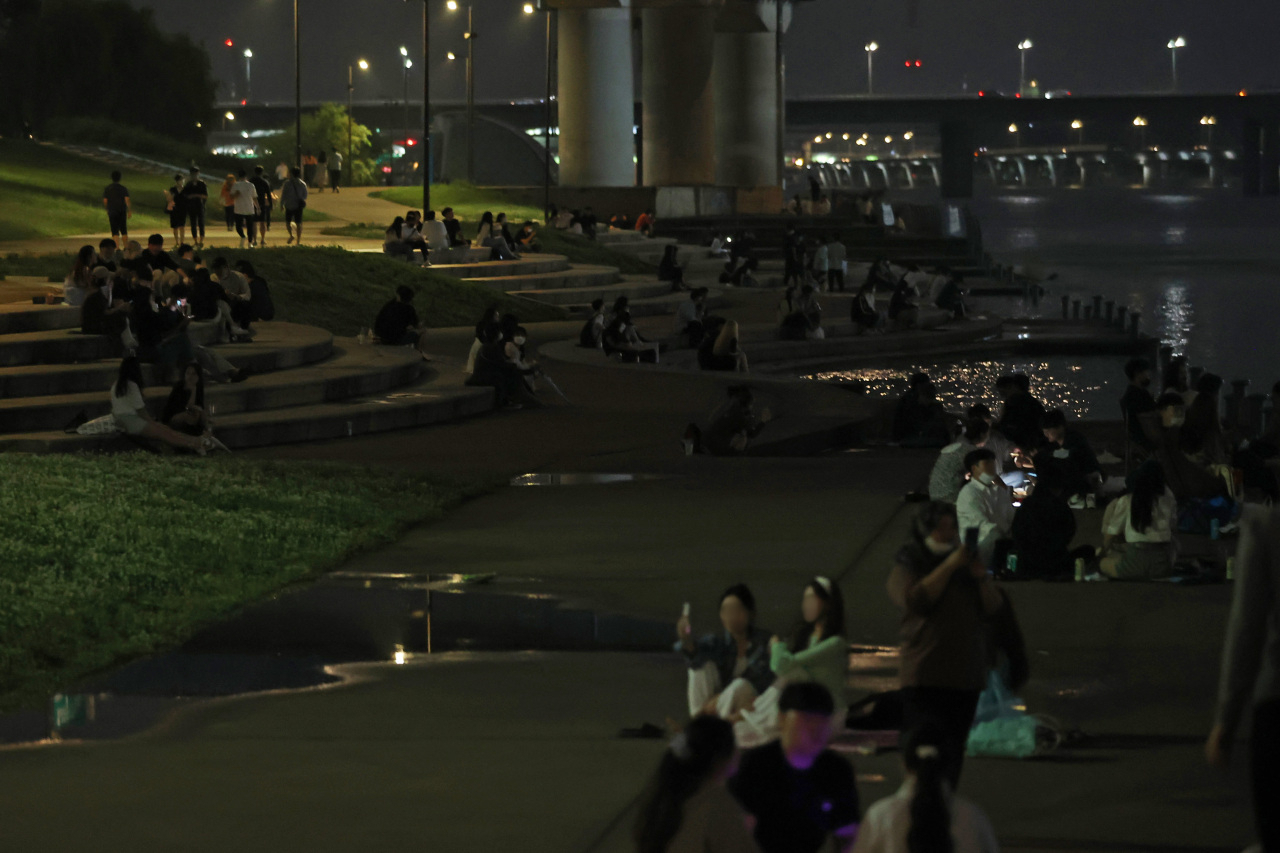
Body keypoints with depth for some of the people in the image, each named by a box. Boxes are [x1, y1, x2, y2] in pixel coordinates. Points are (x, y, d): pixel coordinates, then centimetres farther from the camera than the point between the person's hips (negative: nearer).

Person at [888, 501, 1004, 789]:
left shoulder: (967, 565, 17)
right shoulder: (907, 568, 2)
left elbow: (994, 608, 12)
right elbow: (915, 600, -18)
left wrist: (981, 579, -7)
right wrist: (949, 566, -17)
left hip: (966, 677, 5)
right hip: (925, 678, -5)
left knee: (953, 753, 9)